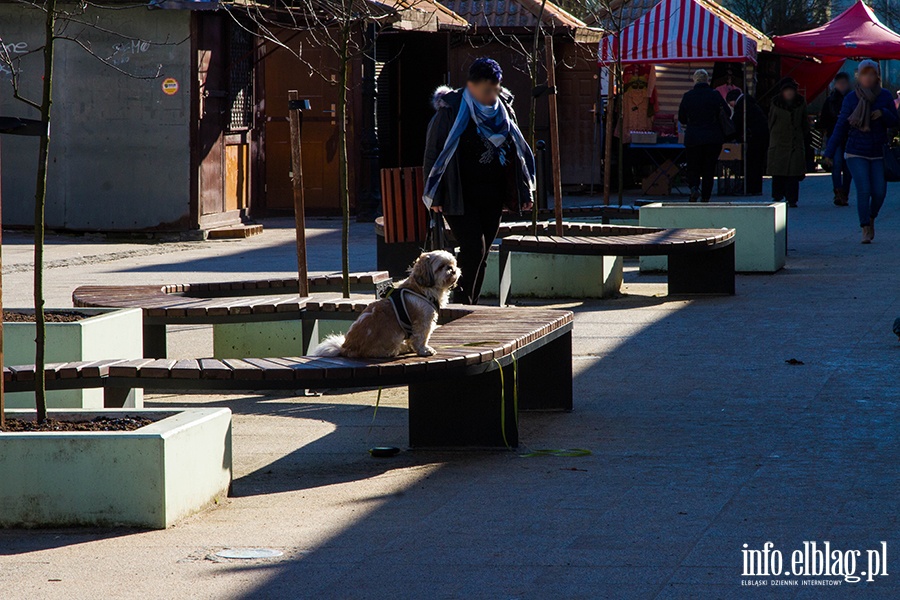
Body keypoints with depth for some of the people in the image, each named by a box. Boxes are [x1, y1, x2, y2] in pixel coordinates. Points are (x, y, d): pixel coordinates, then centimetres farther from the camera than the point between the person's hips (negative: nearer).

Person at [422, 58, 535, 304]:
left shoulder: (504, 109, 8)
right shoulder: (451, 110, -8)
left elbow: (519, 150, 17)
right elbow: (433, 152, -5)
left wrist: (525, 191, 13)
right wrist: (435, 195, -9)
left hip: (492, 197, 6)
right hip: (460, 197, -6)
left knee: (482, 254, 7)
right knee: (473, 248, -16)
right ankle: (460, 304, -8)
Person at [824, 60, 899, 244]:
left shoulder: (884, 96, 2)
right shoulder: (851, 98, -3)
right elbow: (841, 126, 0)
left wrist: (883, 113, -16)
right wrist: (830, 152, -1)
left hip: (878, 154, 2)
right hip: (856, 154, -2)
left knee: (879, 192, -3)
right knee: (863, 190, -13)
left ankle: (871, 219, 26)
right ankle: (865, 230, -6)